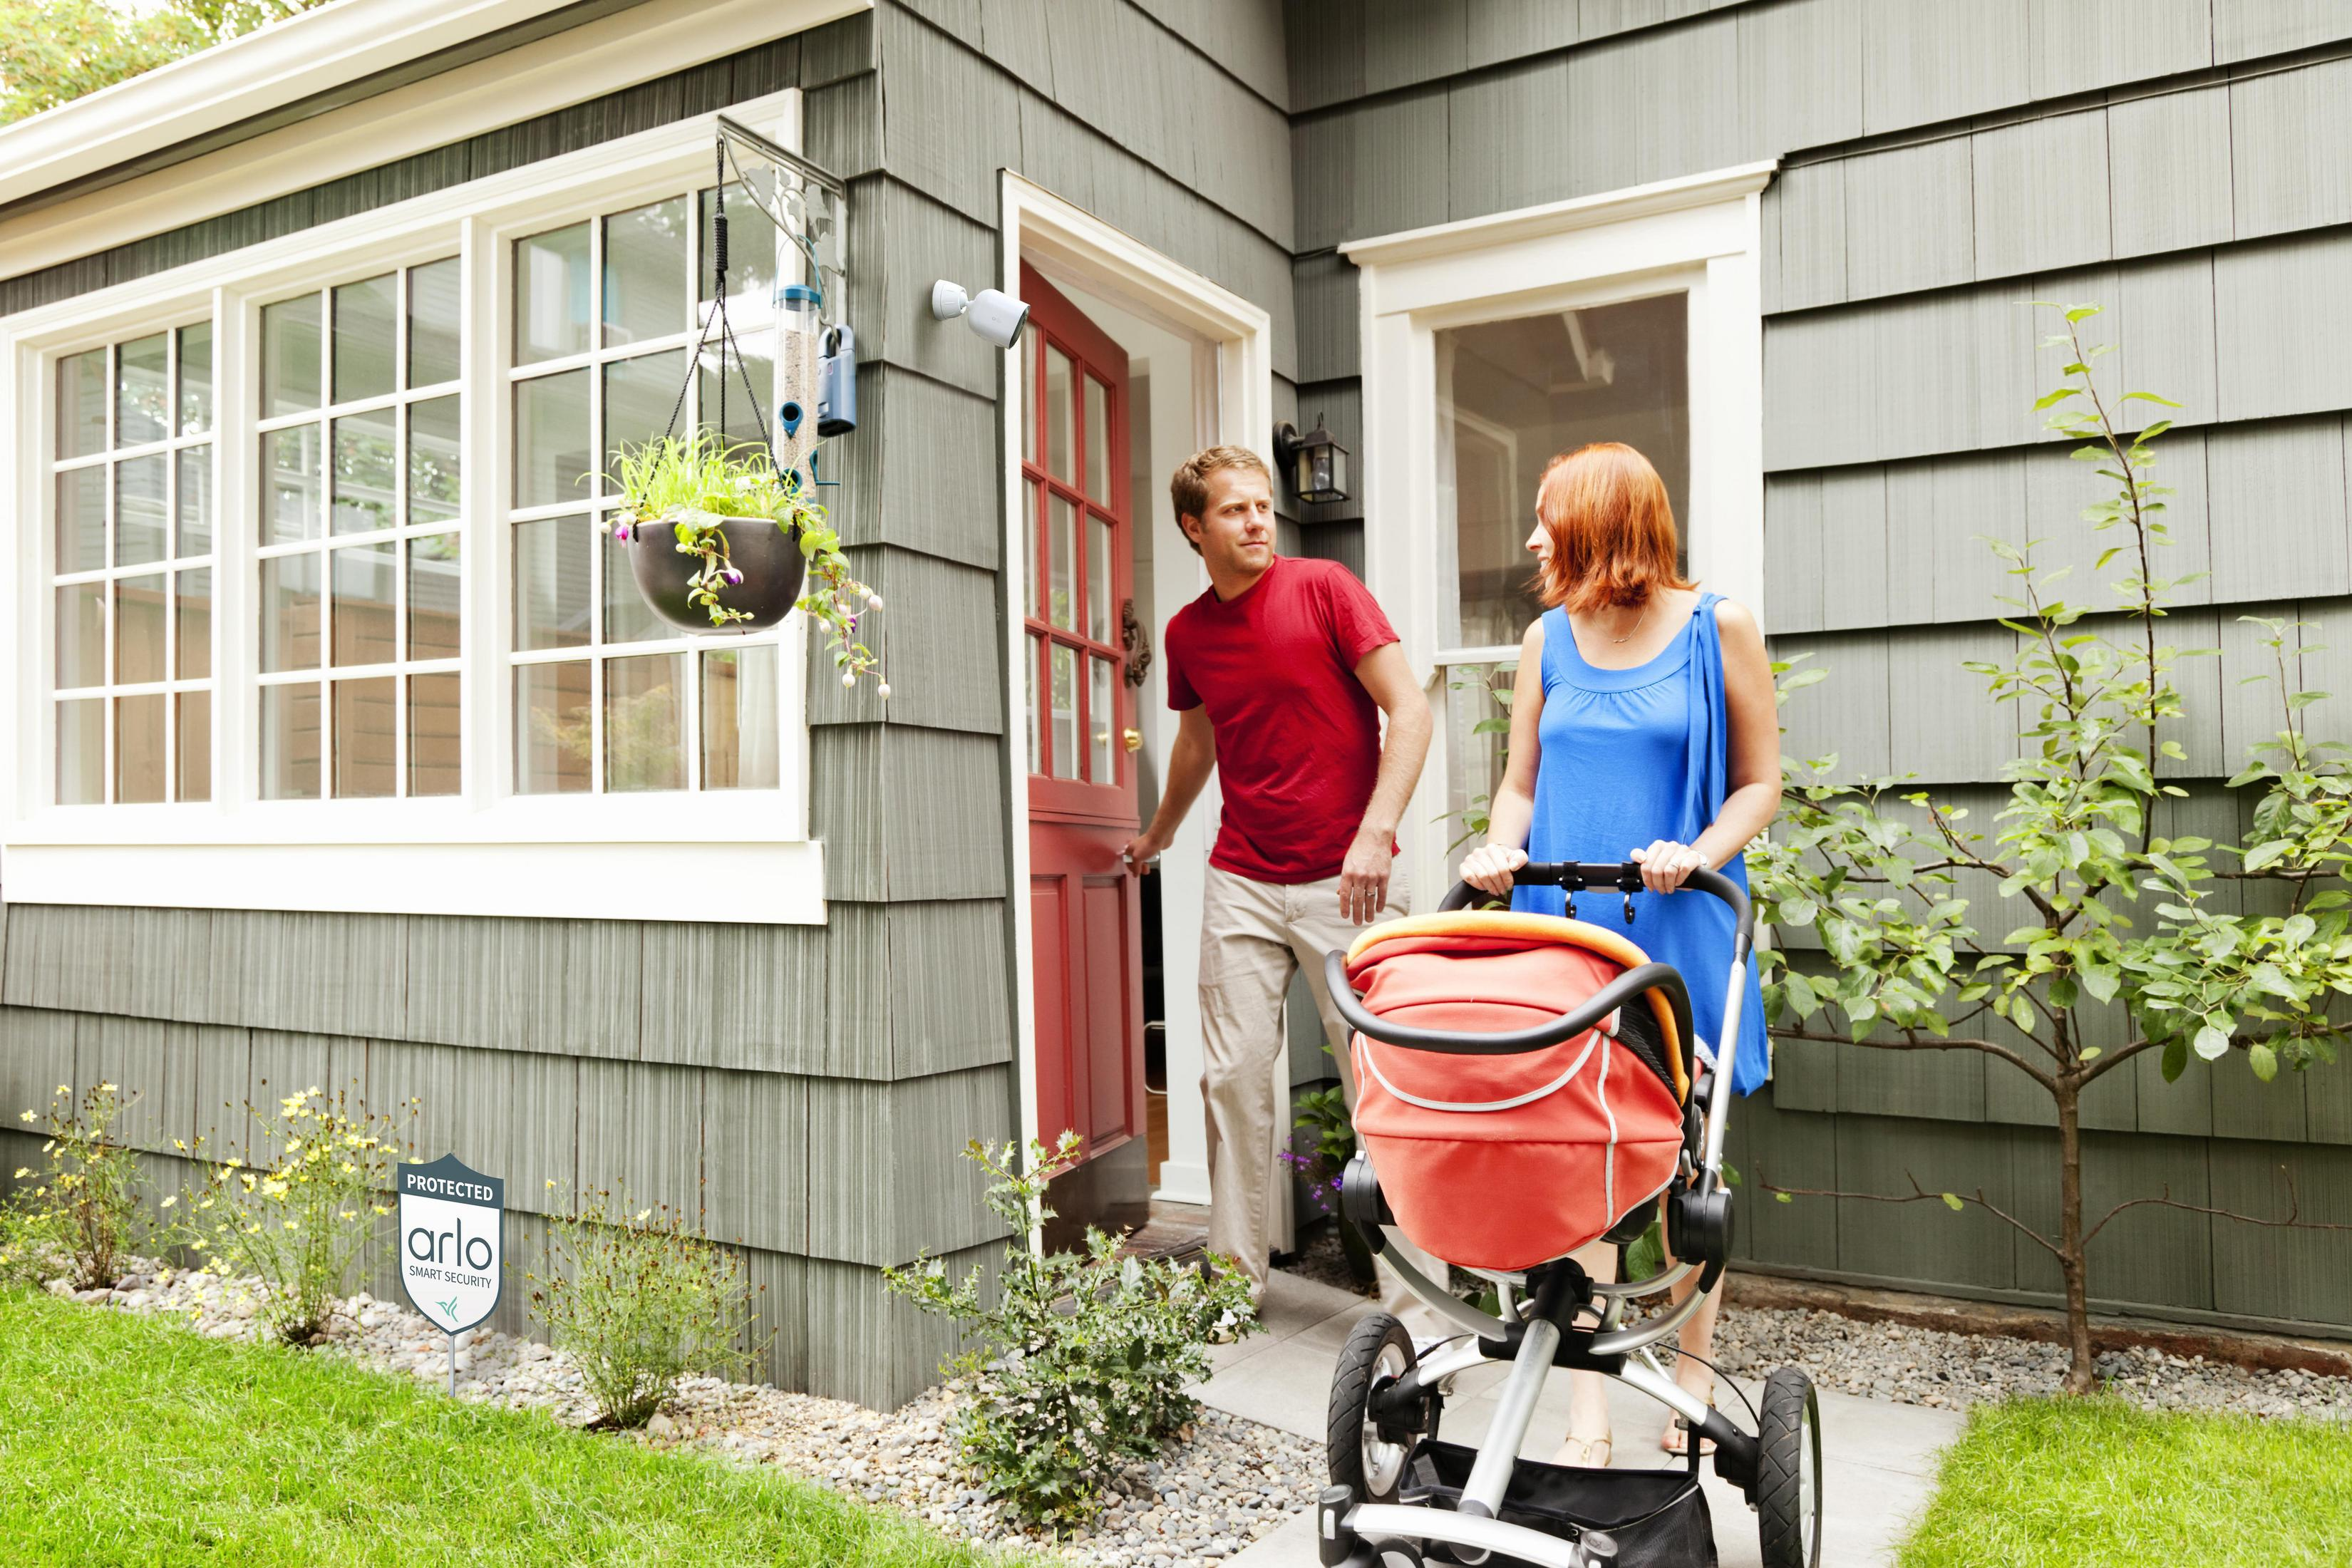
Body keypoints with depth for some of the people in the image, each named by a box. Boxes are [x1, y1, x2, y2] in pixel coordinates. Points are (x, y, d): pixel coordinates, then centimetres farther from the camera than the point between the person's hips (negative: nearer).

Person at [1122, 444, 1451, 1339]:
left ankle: (1418, 1306, 6)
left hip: (1345, 879, -4)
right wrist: (1157, 836, 39)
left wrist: (1375, 834, -20)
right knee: (1233, 1079, 6)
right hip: (1241, 881, 5)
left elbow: (1409, 710, -10)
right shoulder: (1187, 633, 9)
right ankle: (1237, 1279, 21)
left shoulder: (1325, 589, -5)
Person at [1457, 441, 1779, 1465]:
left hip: (1678, 930, -2)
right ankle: (1586, 1418, 5)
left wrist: (1700, 854, -16)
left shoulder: (1717, 629, 1)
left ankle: (1692, 1380, 26)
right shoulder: (1548, 641, 12)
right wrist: (1502, 849, -5)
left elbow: (1759, 782, 2)